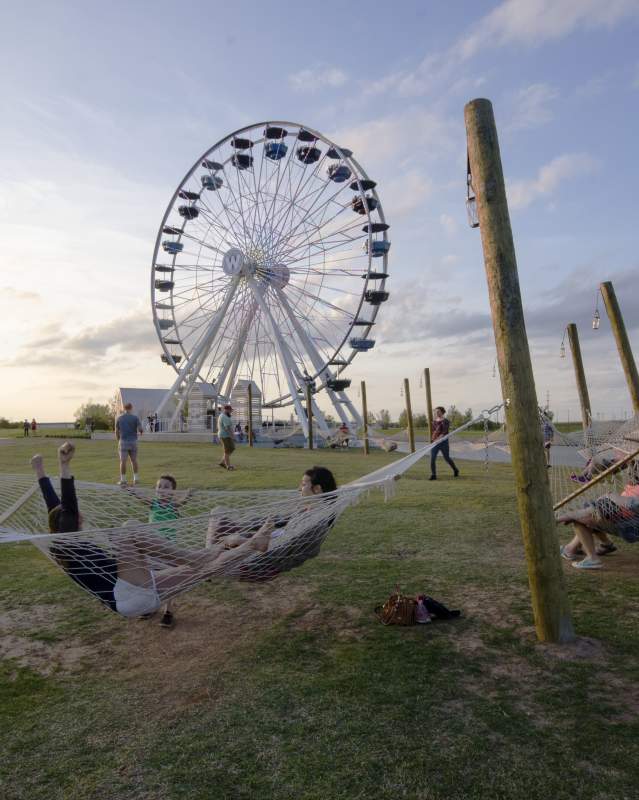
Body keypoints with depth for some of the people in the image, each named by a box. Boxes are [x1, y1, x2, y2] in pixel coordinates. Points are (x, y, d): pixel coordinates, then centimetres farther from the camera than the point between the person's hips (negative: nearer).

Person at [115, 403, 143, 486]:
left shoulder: (119, 418, 2)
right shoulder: (135, 418, -3)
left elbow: (116, 431, 3)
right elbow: (140, 429, -12)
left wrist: (118, 442, 16)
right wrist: (140, 432, 14)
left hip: (123, 442, 0)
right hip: (133, 442, 1)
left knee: (123, 461, 1)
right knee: (134, 460, 13)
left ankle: (123, 480, 0)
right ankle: (136, 478, 13)